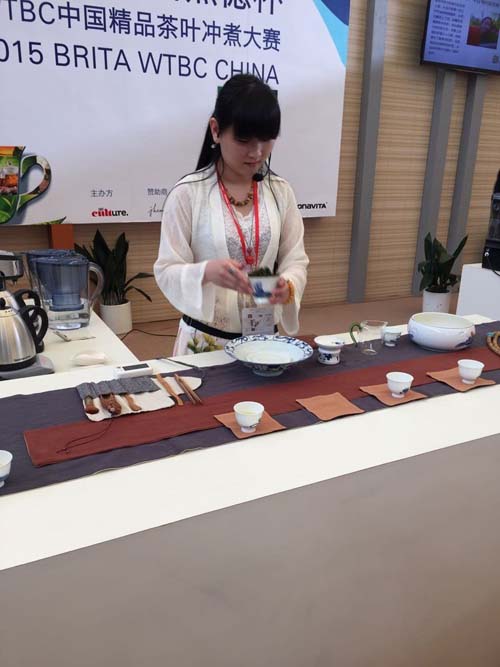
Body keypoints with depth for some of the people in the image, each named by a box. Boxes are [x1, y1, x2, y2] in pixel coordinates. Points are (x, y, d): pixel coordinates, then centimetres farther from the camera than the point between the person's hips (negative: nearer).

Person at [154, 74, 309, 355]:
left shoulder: (281, 191, 0)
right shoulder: (188, 193, -10)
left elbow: (296, 260, 1)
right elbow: (167, 271, -10)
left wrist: (287, 286, -21)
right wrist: (206, 272, -30)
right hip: (205, 340, -3)